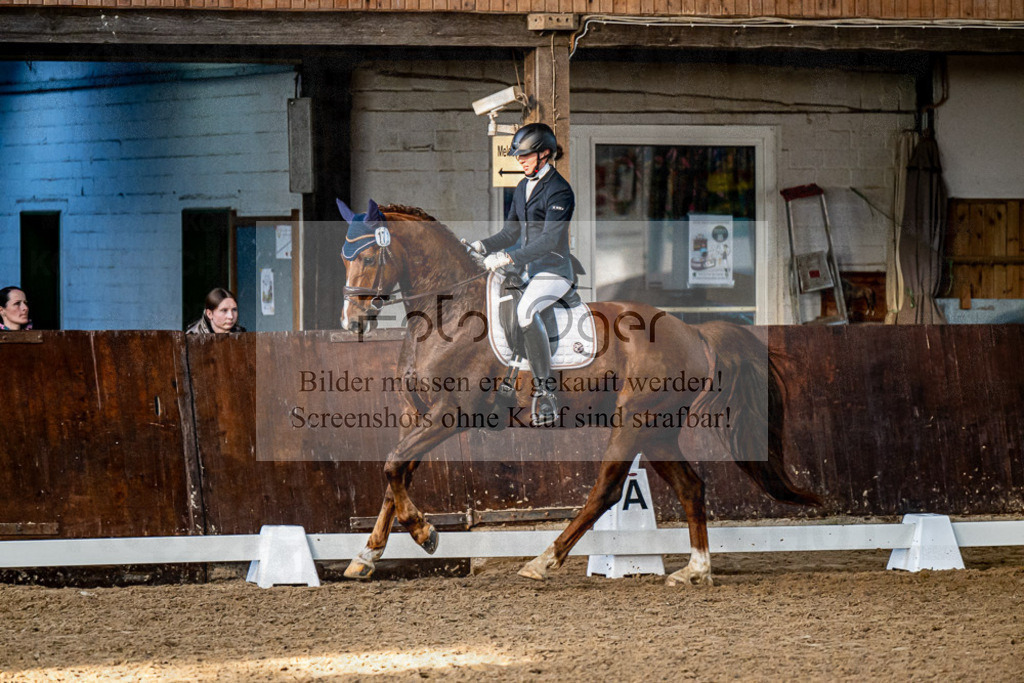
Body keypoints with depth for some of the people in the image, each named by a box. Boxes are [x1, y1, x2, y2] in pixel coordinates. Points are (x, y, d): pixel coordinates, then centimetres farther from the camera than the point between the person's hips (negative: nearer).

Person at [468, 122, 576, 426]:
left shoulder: (558, 190, -12)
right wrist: (480, 246, 2)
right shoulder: (523, 187, 15)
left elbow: (550, 239, -22)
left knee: (525, 311, -35)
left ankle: (545, 392, -32)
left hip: (553, 271, -10)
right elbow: (511, 232, 20)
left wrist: (508, 257, -30)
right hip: (526, 272, 10)